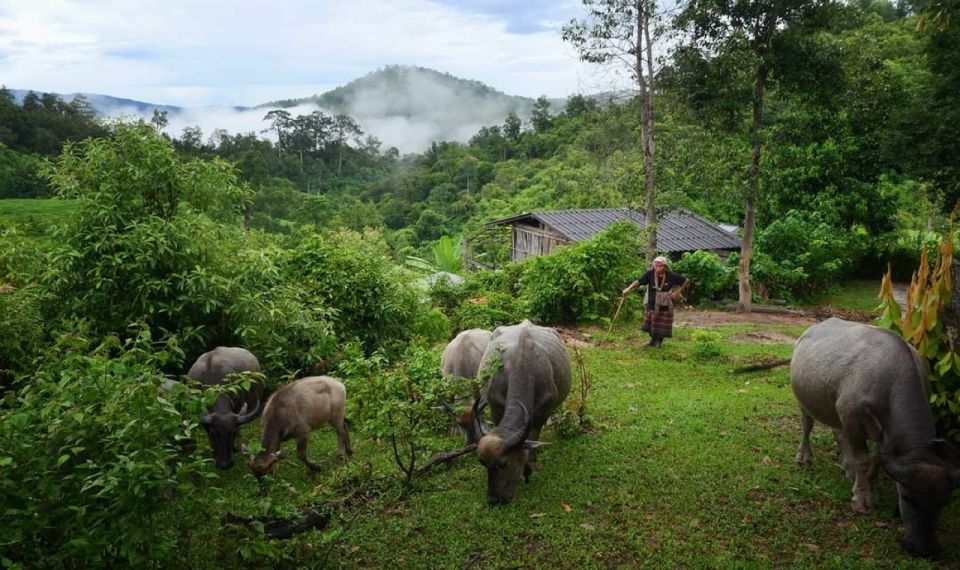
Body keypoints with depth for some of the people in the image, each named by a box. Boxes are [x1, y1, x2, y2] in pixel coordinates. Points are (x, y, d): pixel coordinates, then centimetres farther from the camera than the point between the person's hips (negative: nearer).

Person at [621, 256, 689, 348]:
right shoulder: (650, 273, -15)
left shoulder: (671, 276, -17)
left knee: (663, 324, 8)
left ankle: (660, 341, 32)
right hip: (652, 304, 2)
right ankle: (653, 340, 37)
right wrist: (628, 289, -37)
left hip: (665, 305, -2)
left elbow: (686, 281, -5)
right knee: (650, 322, 14)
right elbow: (638, 281, -22)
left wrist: (677, 292, -11)